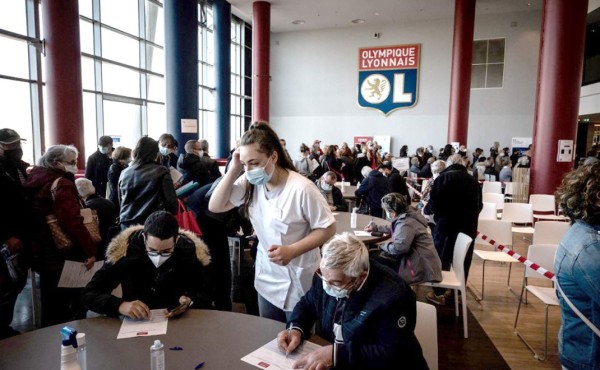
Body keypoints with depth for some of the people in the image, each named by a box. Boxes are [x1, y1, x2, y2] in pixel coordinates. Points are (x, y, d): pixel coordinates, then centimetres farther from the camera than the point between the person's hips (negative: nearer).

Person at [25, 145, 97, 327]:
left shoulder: (36, 179, 9)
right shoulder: (62, 184, -19)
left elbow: (39, 216, 18)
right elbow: (72, 222, -28)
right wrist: (90, 250, -25)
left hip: (41, 250, 9)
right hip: (62, 253, -9)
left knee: (51, 303, 22)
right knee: (72, 302, 5)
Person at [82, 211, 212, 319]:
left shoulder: (188, 250, -12)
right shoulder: (124, 251, -14)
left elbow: (204, 296, -5)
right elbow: (88, 295, -11)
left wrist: (190, 301, -25)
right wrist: (120, 305, -28)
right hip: (135, 323, 0)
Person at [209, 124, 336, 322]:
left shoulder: (301, 188, -25)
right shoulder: (249, 182, -7)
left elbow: (327, 229, -18)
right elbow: (215, 206, -8)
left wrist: (292, 251, -29)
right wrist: (234, 169, -18)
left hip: (297, 283, -5)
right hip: (266, 278, 5)